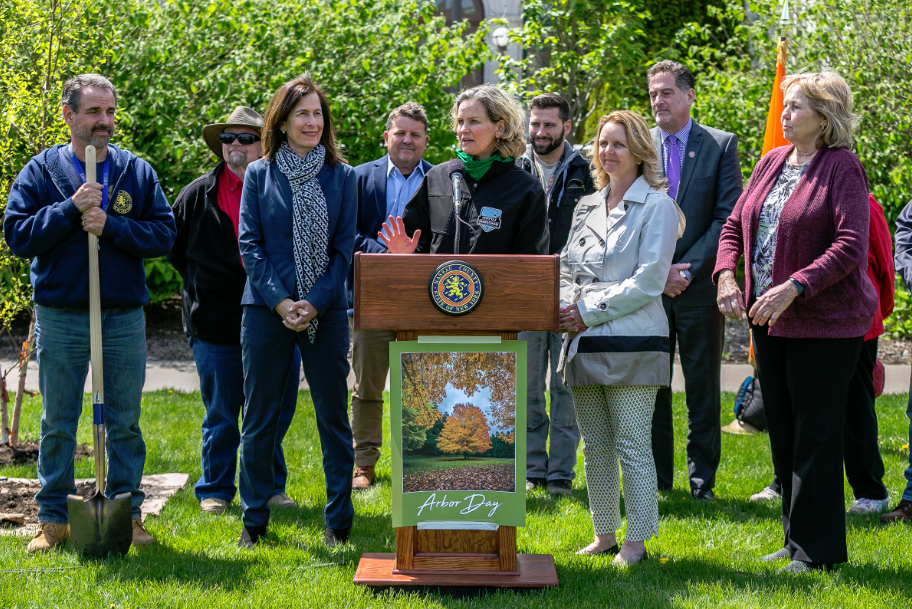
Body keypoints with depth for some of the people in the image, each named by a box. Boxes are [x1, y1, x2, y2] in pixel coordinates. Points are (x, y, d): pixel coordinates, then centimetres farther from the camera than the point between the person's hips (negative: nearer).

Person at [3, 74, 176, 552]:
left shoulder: (137, 172, 6)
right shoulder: (42, 170, 3)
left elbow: (163, 234, 0)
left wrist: (110, 225, -14)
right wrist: (71, 209, -15)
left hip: (124, 319, 1)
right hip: (60, 318, -1)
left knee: (125, 423, 7)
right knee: (57, 424, 6)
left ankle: (128, 513, 17)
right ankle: (53, 519, 15)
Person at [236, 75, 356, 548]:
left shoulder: (341, 176, 6)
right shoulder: (259, 174, 4)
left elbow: (343, 247, 2)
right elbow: (249, 244, -1)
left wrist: (314, 302, -10)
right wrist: (280, 301, -12)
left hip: (326, 310, 1)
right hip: (266, 310, 0)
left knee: (334, 416, 4)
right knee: (259, 417, 4)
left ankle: (338, 522, 13)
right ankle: (254, 521, 16)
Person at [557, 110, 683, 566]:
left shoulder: (657, 206, -4)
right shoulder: (587, 206, 16)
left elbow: (648, 281, -11)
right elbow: (567, 266, 20)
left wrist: (590, 311, -13)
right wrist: (567, 308, -1)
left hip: (631, 340, -6)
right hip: (584, 341, 7)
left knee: (632, 446, -4)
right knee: (595, 445, 11)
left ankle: (636, 541, 3)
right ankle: (604, 535, 21)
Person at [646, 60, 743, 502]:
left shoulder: (721, 145, 2)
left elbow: (727, 218, -3)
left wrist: (687, 269, -11)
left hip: (699, 285, -1)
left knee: (703, 387, 4)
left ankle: (702, 479, 12)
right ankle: (655, 478, 16)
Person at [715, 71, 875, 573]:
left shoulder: (843, 169, -11)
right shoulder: (770, 163, 11)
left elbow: (850, 247, -19)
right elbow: (735, 225, 15)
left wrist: (793, 288, -26)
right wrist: (726, 276, -3)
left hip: (824, 323, -7)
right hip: (770, 320, 7)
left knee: (816, 436, -3)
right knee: (782, 431, 13)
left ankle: (817, 549, 7)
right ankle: (796, 540, 24)